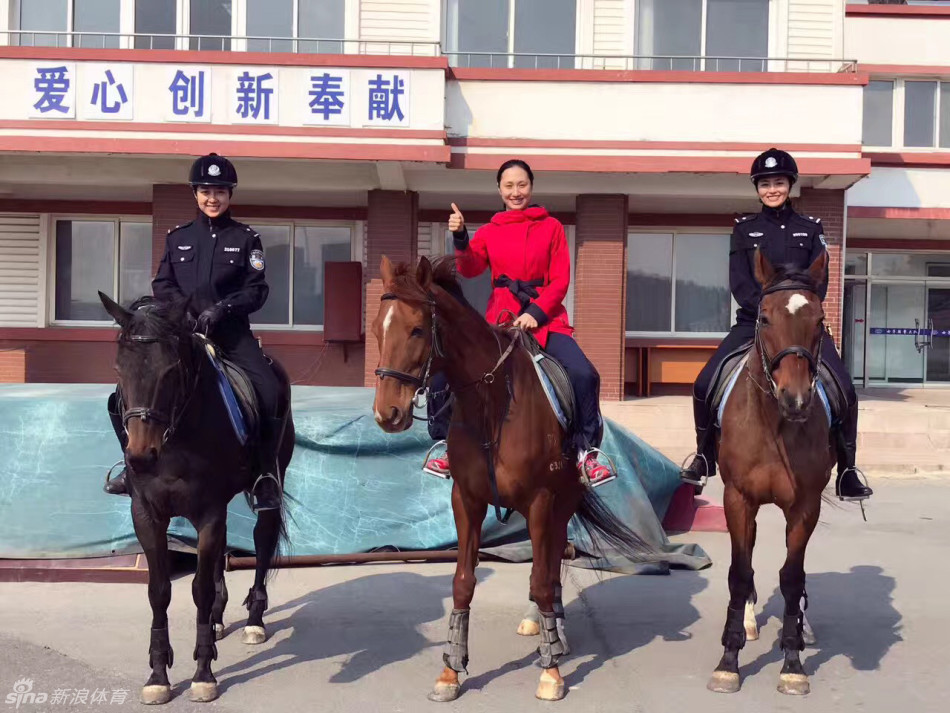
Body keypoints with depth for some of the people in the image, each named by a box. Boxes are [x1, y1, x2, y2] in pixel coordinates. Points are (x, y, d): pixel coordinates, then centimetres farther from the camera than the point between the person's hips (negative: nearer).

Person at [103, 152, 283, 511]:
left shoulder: (245, 238, 5)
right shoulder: (177, 237, 12)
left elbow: (257, 291, -1)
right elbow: (161, 285, 9)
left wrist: (221, 308, -17)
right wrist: (186, 308, -12)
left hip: (232, 332, -2)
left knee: (271, 394, -25)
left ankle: (265, 473, -8)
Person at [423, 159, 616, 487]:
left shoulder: (551, 227, 8)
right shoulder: (489, 231, 10)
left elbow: (560, 280, 1)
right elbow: (470, 268, -6)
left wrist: (537, 313, -13)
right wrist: (460, 238, -24)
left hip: (545, 319, -1)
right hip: (499, 320, 1)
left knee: (584, 375, -22)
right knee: (444, 373, -11)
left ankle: (586, 452, -4)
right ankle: (445, 444, 9)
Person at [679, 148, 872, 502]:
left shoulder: (810, 228, 9)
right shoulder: (745, 228, 9)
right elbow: (739, 283, 0)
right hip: (754, 322, 0)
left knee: (845, 391, -16)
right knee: (704, 385, -13)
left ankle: (847, 473, 1)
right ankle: (704, 458, 10)